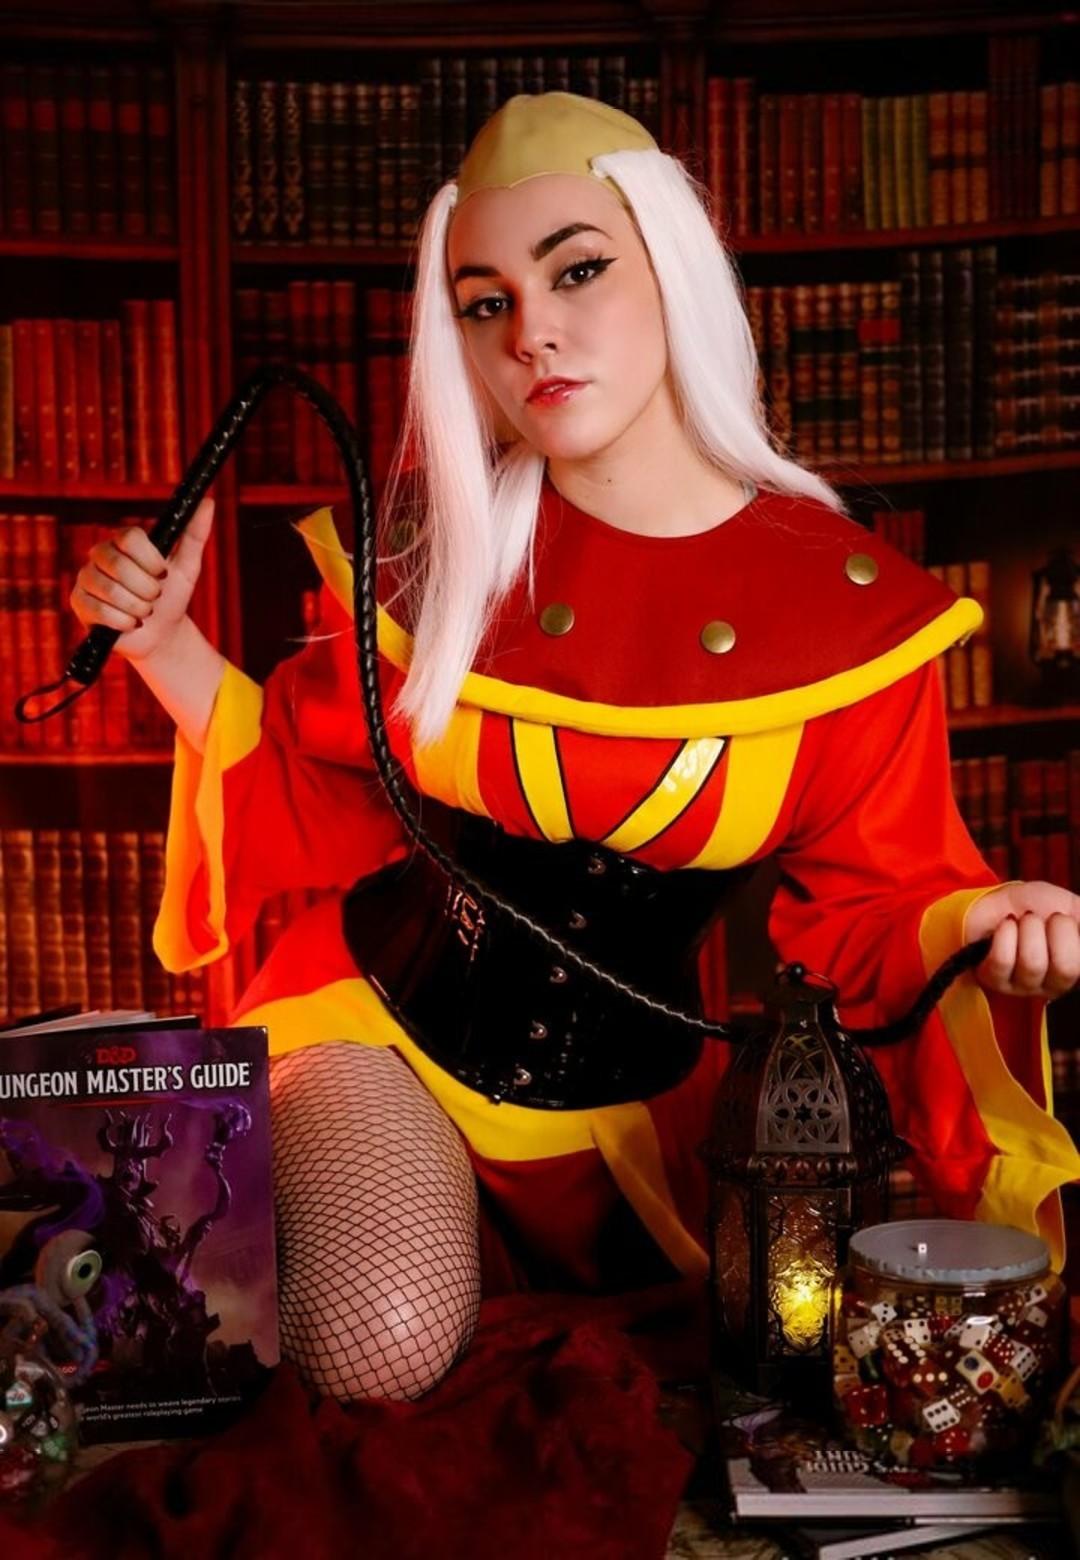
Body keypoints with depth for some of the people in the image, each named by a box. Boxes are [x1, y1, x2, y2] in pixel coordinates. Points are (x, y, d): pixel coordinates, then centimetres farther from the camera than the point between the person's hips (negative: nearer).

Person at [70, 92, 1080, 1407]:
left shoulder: (844, 598, -13)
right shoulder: (437, 539, -9)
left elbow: (859, 902, -6)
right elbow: (326, 796, 1)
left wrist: (966, 927, -28)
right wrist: (167, 648, -12)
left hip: (629, 1095, 2)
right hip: (384, 1015, -1)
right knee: (383, 1356, -21)